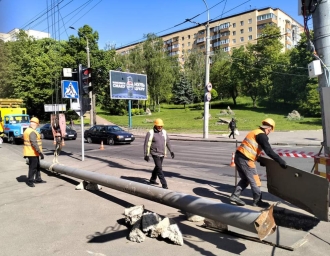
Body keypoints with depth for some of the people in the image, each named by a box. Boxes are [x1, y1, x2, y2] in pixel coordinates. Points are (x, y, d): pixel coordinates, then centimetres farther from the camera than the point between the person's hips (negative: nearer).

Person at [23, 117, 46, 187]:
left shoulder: (27, 130, 14)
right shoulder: (32, 132, -19)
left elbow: (26, 141, 21)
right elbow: (34, 144, -26)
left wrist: (25, 154, 27)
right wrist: (40, 152, -24)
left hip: (29, 152, 11)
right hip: (33, 153, -11)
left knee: (37, 166, 18)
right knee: (33, 167, -1)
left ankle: (38, 179, 27)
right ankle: (29, 181, 8)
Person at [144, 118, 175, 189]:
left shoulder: (164, 132, 5)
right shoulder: (150, 133, -12)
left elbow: (168, 141, 14)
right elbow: (147, 144, -11)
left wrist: (171, 151, 11)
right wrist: (146, 155, -13)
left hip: (162, 154, 6)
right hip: (155, 153, -6)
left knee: (157, 167, 19)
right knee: (159, 168, -10)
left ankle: (152, 179, 39)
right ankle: (164, 184, -9)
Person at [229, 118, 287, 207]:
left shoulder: (254, 132, 20)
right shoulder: (262, 135, -9)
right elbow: (269, 151, -17)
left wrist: (260, 159, 38)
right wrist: (281, 161, -15)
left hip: (238, 156, 9)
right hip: (245, 160, -9)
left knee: (245, 179, 20)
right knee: (254, 181, 6)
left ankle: (235, 196, 19)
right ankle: (257, 201, 19)